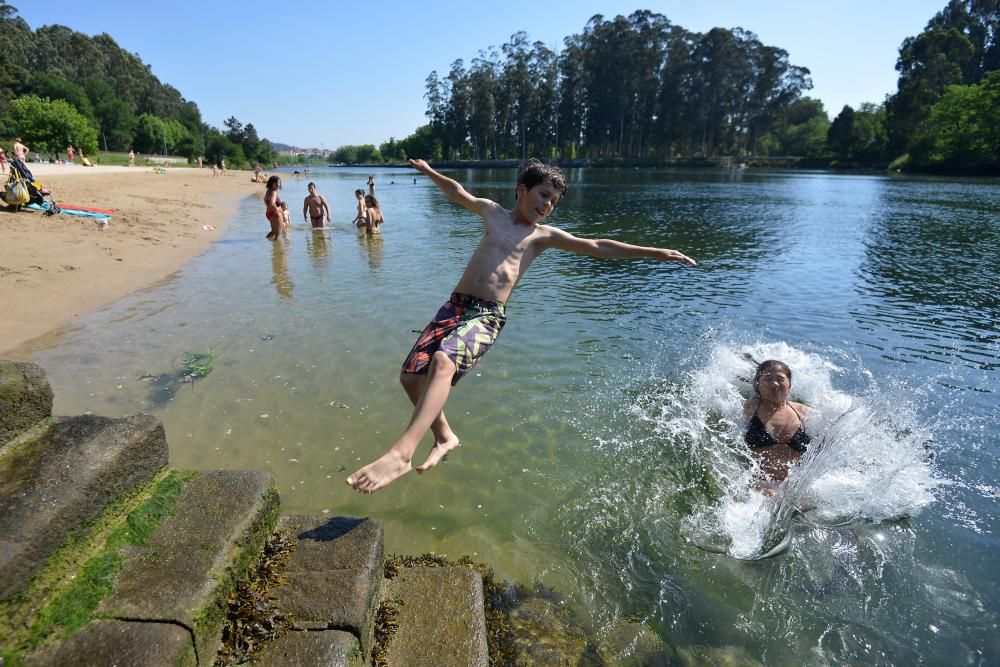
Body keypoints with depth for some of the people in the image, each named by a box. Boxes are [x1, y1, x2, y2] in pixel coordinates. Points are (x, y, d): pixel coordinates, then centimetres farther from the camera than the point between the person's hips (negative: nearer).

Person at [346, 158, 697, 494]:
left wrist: (654, 252, 1)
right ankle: (445, 436, 21)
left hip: (488, 316, -5)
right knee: (411, 375, 0)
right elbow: (458, 192, 34)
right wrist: (428, 170, 48)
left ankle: (401, 453, -39)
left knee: (443, 362, -33)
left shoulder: (543, 235, 8)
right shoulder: (492, 211, 17)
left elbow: (596, 247, 5)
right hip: (455, 305, 5)